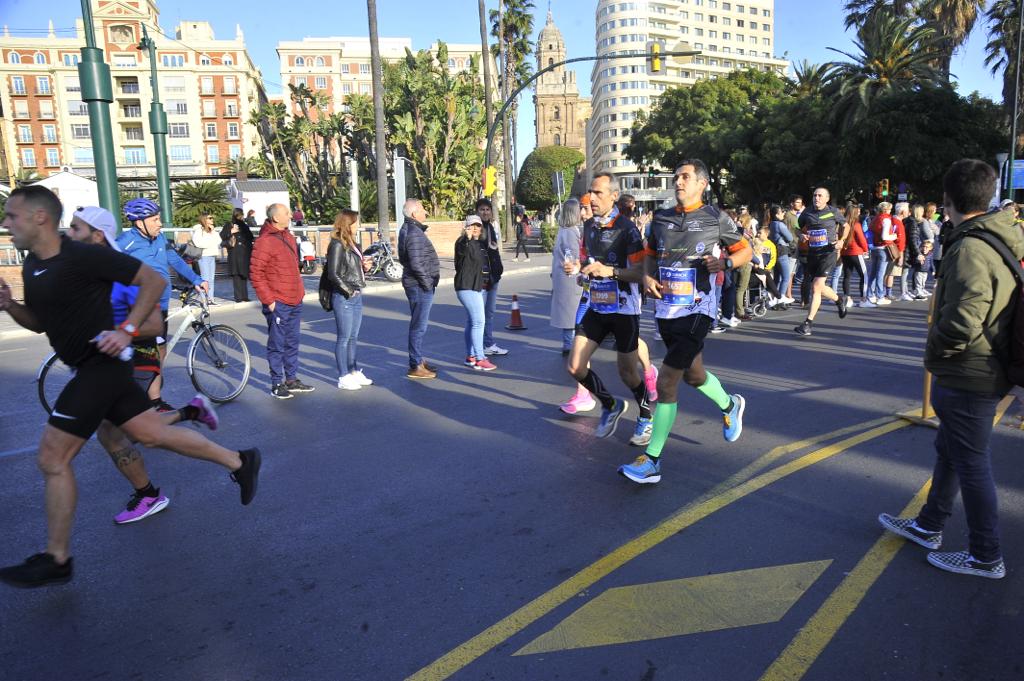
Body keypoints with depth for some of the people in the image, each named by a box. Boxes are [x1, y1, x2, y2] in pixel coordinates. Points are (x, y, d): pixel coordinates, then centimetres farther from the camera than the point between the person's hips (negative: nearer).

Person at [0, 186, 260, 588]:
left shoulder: (83, 256, -18)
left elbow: (153, 280, -16)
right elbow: (40, 322, 20)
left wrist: (127, 330, -23)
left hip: (101, 364, -9)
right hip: (91, 367, 9)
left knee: (52, 458, -2)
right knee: (150, 433, 13)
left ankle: (56, 561, 12)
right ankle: (238, 462, 22)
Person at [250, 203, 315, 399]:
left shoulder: (288, 237, 13)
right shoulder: (264, 242, -13)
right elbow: (256, 274, -15)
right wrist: (268, 300, -17)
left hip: (295, 301, 8)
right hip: (278, 304, -8)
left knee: (292, 343, 15)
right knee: (277, 345, 1)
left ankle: (292, 380, 26)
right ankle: (277, 384, 11)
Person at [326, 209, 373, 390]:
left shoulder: (353, 243, 13)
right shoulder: (338, 245, -12)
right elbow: (333, 274, -16)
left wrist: (365, 267, 4)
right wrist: (349, 290, -14)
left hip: (356, 297, 8)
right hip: (343, 298, -8)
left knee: (353, 338, 15)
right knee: (344, 338, 0)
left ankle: (355, 371, 24)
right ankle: (344, 377, 8)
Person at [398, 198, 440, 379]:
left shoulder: (409, 230, 15)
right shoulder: (414, 233, -18)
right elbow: (416, 264, -25)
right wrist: (427, 283, -14)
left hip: (419, 285, 11)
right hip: (420, 286, -11)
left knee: (418, 325, 18)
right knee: (419, 326, -5)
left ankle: (418, 360, 29)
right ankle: (415, 367, 1)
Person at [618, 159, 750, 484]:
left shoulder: (716, 218, -1)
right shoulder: (661, 219, 10)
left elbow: (745, 250, 7)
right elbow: (650, 254, 21)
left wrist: (725, 262, -15)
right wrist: (647, 276, -1)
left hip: (697, 309, -6)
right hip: (666, 308, 6)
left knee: (666, 381, -13)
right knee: (693, 375, 21)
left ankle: (651, 460, -7)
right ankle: (730, 405, 53)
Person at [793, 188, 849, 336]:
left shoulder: (833, 211, -1)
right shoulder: (807, 213, 6)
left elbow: (845, 226, 15)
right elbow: (799, 228, 19)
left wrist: (842, 240, -2)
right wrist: (802, 235, -4)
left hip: (828, 252, -5)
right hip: (812, 252, 5)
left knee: (816, 286, -16)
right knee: (817, 288, 12)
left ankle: (807, 323, -14)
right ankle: (839, 300, 43)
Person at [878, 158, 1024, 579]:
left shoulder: (970, 249, -24)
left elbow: (962, 321, -33)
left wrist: (935, 349, -13)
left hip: (968, 377, -10)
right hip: (987, 369, 10)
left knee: (971, 463, 4)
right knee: (948, 450, 21)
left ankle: (985, 557, 20)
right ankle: (928, 526, 37)